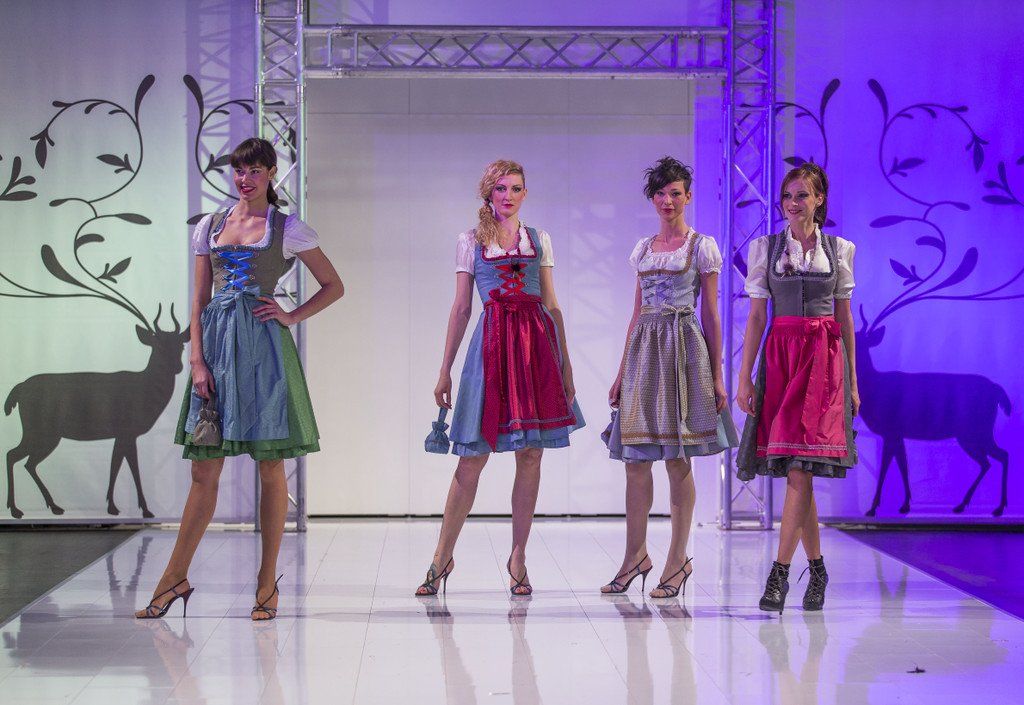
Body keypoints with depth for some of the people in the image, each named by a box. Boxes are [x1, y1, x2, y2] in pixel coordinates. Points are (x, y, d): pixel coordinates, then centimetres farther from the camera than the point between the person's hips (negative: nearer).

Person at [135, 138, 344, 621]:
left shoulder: (287, 229, 4)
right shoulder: (209, 228, 12)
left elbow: (333, 286, 9)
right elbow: (199, 300, 9)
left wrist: (292, 316, -4)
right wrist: (197, 360, -1)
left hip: (263, 346, -3)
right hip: (217, 343, 3)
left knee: (270, 467, 0)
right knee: (204, 469, 3)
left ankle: (268, 582, 8)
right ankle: (176, 577, 10)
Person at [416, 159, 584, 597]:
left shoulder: (539, 240, 13)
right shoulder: (471, 241, 9)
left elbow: (552, 305, 13)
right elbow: (461, 308, 7)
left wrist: (565, 364, 8)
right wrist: (445, 369, 4)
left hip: (537, 344, 2)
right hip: (491, 344, -2)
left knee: (530, 455, 2)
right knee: (473, 457, -3)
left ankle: (518, 558, 11)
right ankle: (442, 557, 6)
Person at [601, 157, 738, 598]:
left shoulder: (701, 246, 1)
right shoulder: (643, 249, 15)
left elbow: (711, 316, 0)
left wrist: (717, 376, -4)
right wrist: (621, 373, 13)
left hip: (684, 347, -5)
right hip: (644, 349, 5)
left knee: (677, 460, -3)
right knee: (635, 458, 2)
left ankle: (678, 561, 5)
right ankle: (635, 557, 11)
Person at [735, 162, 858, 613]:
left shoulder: (839, 250, 7)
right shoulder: (765, 248, 7)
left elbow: (845, 318, 10)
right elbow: (756, 316, 4)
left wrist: (852, 381, 8)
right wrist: (744, 376, -2)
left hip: (825, 357, -1)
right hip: (780, 354, 1)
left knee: (801, 467, -11)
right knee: (796, 472, 3)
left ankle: (780, 572, -11)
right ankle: (816, 567, 16)